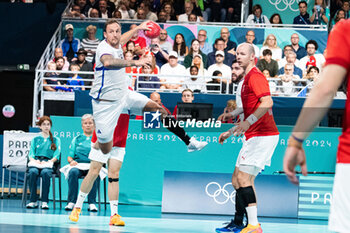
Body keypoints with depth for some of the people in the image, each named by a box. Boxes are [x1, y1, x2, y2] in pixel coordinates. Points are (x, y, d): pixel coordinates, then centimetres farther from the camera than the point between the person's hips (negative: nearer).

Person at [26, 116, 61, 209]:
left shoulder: (56, 140, 19)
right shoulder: (35, 140, 24)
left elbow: (56, 156, 7)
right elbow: (31, 154, 13)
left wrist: (48, 162, -12)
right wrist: (34, 160, -10)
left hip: (48, 163, -1)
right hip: (35, 162, 1)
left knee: (45, 173, -38)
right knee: (33, 172, -36)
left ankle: (44, 201, -37)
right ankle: (33, 201, -33)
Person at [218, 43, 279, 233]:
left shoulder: (255, 76, -9)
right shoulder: (247, 79, 23)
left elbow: (267, 102, -25)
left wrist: (249, 122, -30)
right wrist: (231, 132, 30)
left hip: (263, 135, -10)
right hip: (253, 137, 10)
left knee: (243, 178, -14)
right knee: (237, 180, 10)